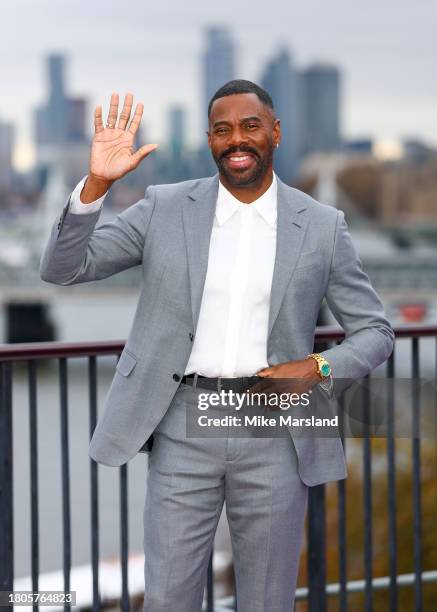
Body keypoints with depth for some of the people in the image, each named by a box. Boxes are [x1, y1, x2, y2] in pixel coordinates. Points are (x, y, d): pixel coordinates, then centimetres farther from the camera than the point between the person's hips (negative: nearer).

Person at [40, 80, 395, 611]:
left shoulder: (321, 226, 3)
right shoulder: (165, 208, 2)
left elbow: (375, 332, 9)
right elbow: (62, 268, -2)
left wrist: (318, 368, -11)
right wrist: (97, 183, -17)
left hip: (275, 430, 0)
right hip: (184, 425, 0)